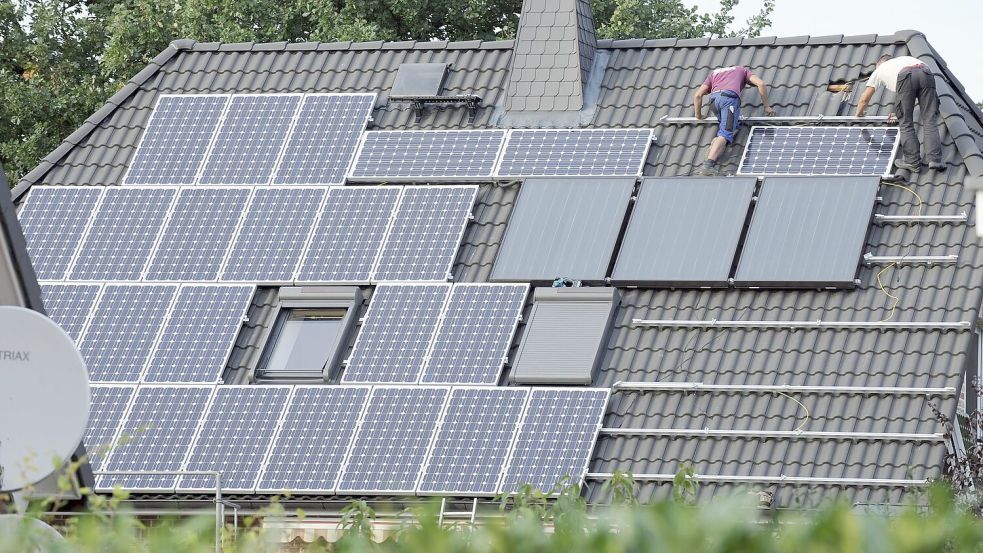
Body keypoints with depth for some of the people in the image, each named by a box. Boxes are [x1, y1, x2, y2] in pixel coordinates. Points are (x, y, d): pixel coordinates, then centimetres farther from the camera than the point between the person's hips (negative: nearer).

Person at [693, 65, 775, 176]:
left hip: (714, 99, 4)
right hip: (730, 98, -4)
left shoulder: (714, 73, 38)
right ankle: (708, 164, -33)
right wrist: (766, 106, 22)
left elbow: (698, 95, 26)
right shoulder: (742, 70, 34)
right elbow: (760, 84, 17)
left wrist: (698, 115, 37)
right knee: (724, 135, -14)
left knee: (735, 125, 23)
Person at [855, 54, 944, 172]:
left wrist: (859, 113, 56)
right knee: (929, 120, 5)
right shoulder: (905, 60, 46)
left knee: (906, 123, 7)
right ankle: (935, 160, -4)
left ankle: (913, 162, 5)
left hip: (906, 78, -4)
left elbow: (864, 98, 36)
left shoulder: (880, 69, 35)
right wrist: (899, 114, 55)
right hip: (926, 74, 4)